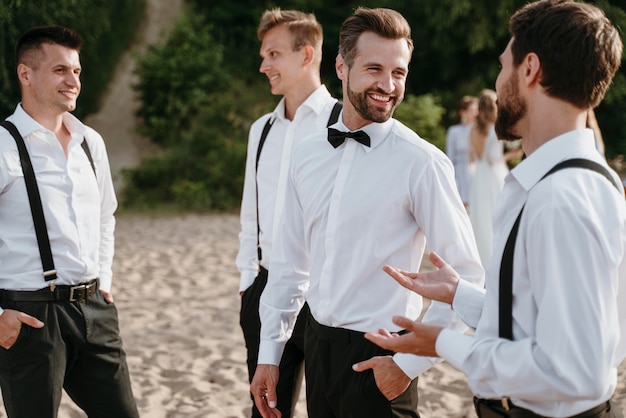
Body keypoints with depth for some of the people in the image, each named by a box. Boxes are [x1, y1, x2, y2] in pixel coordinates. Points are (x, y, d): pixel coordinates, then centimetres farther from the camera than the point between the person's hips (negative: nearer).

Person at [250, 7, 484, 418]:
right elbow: (289, 261, 9)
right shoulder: (308, 154, 2)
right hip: (317, 348, 5)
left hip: (377, 361, -5)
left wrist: (410, 363, -12)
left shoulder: (422, 163, -14)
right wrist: (269, 353, 10)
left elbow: (465, 279, -13)